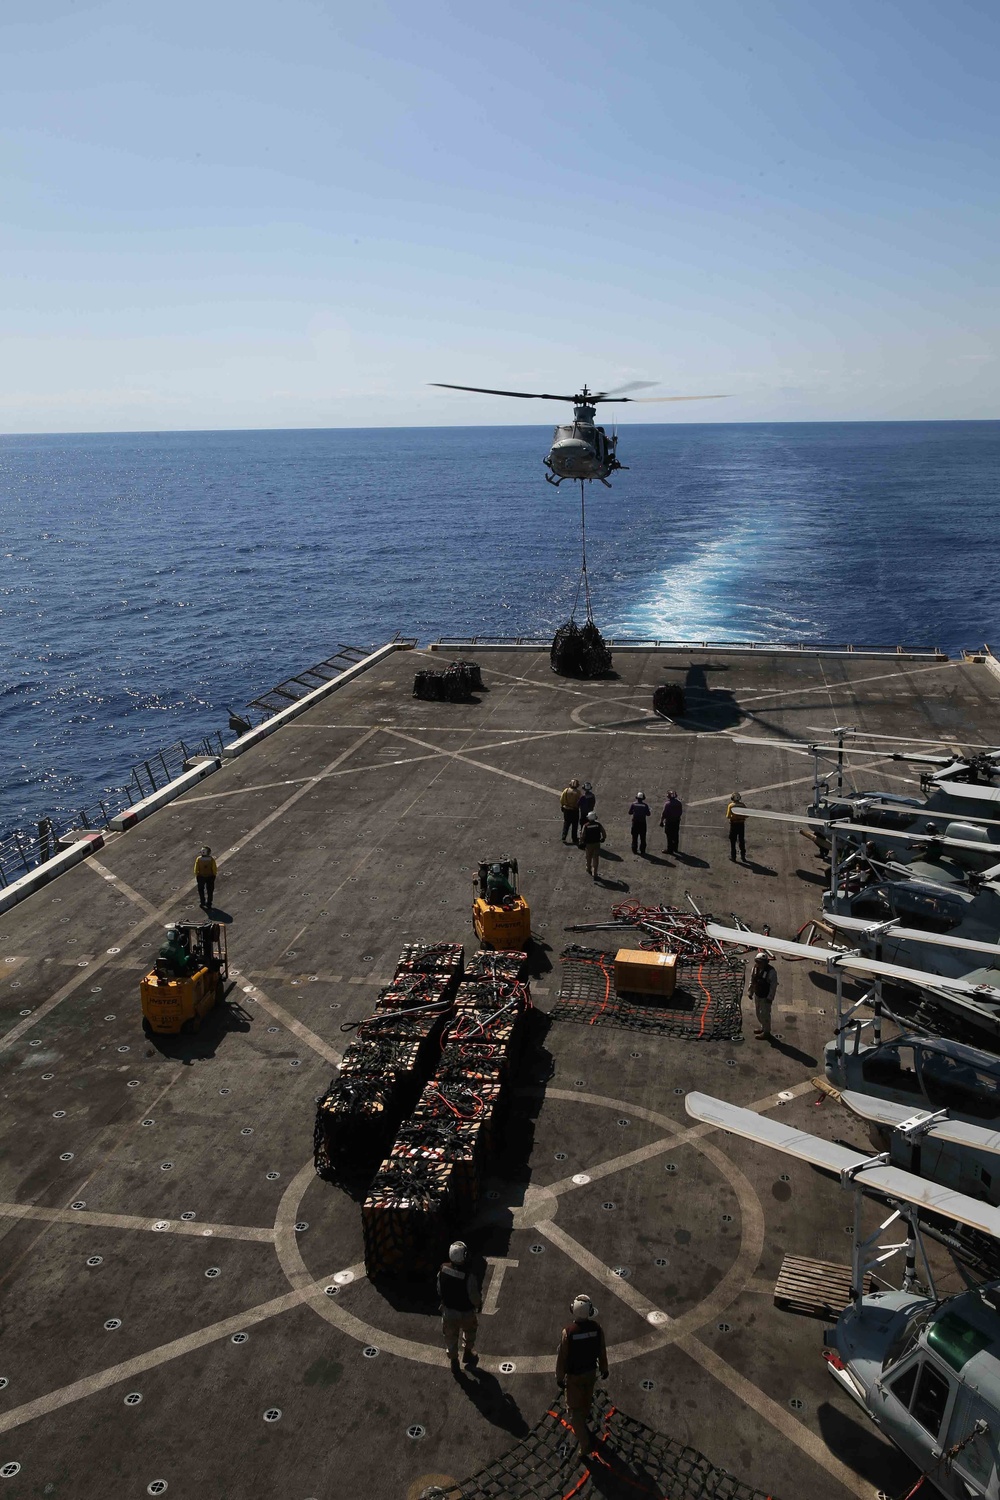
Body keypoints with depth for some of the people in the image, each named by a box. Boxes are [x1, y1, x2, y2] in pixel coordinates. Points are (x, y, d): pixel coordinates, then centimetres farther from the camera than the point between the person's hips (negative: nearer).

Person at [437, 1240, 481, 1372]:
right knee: (470, 1331, 31)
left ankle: (454, 1362, 45)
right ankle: (467, 1353, 50)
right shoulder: (468, 1277, -37)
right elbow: (475, 1297, -22)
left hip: (448, 1310, 3)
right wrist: (479, 1304, 1)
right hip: (466, 1313, -3)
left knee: (451, 1337, 27)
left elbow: (439, 1290, -5)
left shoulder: (443, 1270, -23)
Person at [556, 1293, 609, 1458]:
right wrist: (604, 1369, 12)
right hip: (591, 1372, 4)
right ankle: (582, 1424, 55)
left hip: (574, 1376, -4)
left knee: (574, 1409, 11)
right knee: (586, 1400, 30)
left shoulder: (568, 1331, -32)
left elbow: (562, 1357, -19)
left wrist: (560, 1377, -4)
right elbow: (602, 1352, -7)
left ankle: (585, 1443, 8)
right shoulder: (597, 1328, -23)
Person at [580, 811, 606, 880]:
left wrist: (581, 843, -3)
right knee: (596, 859, 4)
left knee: (589, 858, 21)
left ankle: (589, 870, 42)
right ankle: (595, 873, -1)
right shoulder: (598, 825, -6)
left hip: (588, 845, 0)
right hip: (597, 844, 0)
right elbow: (604, 834, -5)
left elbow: (582, 836, -15)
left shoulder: (585, 826, -11)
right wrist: (602, 839, 15)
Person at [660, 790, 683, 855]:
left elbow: (664, 813, -16)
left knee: (670, 836, 1)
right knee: (676, 835, 16)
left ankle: (670, 850, 5)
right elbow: (681, 811, 10)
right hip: (677, 821, 6)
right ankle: (675, 849, 27)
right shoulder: (679, 803, 1)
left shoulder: (667, 804, -18)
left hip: (669, 821, -6)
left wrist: (661, 821, -8)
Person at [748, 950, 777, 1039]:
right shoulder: (755, 968, -6)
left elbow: (773, 985, -19)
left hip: (765, 997, -7)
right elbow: (752, 981, 6)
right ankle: (762, 1028, 41)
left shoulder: (771, 971, -25)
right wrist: (751, 992, 12)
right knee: (758, 1012, 21)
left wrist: (770, 998, -17)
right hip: (757, 995, 7)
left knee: (764, 1014, 2)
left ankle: (766, 1032, 18)